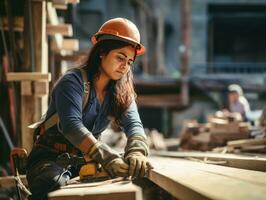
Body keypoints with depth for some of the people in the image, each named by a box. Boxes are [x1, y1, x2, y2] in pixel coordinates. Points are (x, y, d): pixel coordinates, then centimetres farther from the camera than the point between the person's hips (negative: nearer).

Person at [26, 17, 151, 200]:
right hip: (50, 158, -6)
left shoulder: (122, 91, 3)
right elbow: (71, 126, -30)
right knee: (55, 183, -38)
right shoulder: (74, 81, -16)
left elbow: (133, 124, -11)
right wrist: (107, 157, -43)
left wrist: (136, 151, -35)